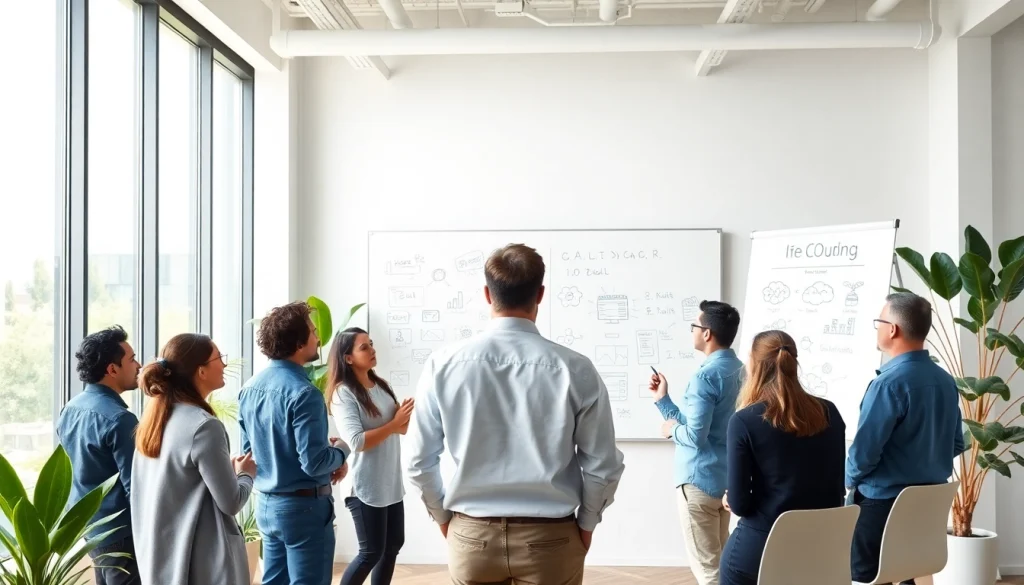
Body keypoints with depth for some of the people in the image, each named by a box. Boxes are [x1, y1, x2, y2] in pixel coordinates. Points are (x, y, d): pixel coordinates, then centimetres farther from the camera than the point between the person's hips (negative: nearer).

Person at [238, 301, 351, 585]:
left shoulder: (250, 388, 4)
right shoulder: (302, 392, -21)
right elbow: (314, 463, -25)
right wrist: (340, 451, -3)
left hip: (267, 504, 8)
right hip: (303, 506, -8)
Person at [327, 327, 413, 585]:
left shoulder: (381, 386, 7)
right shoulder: (343, 394, -14)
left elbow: (402, 428, 13)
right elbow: (357, 442, -22)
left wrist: (405, 416, -9)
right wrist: (394, 423, -19)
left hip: (392, 482, 7)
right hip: (366, 487, -7)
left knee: (393, 545, 14)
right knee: (372, 552, 0)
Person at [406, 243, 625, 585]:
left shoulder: (443, 364, -8)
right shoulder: (575, 369, -11)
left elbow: (420, 462, -2)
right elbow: (603, 466, -5)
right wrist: (585, 523, 12)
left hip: (472, 536, 1)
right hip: (550, 539, -1)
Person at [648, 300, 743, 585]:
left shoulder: (706, 375, -20)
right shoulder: (738, 370, 9)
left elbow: (695, 435, -24)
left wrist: (672, 429, -5)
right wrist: (663, 398, 10)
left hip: (700, 480, -9)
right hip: (726, 478, 9)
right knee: (719, 559, 19)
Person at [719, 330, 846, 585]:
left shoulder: (744, 421, -14)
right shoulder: (829, 413, 1)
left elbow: (738, 503, -13)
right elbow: (838, 488, 8)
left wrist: (730, 499, 9)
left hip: (759, 546, -4)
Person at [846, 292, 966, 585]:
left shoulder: (889, 383, -21)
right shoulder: (946, 381, 3)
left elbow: (865, 450, -20)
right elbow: (956, 445, 13)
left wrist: (850, 480, -1)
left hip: (883, 502, -7)